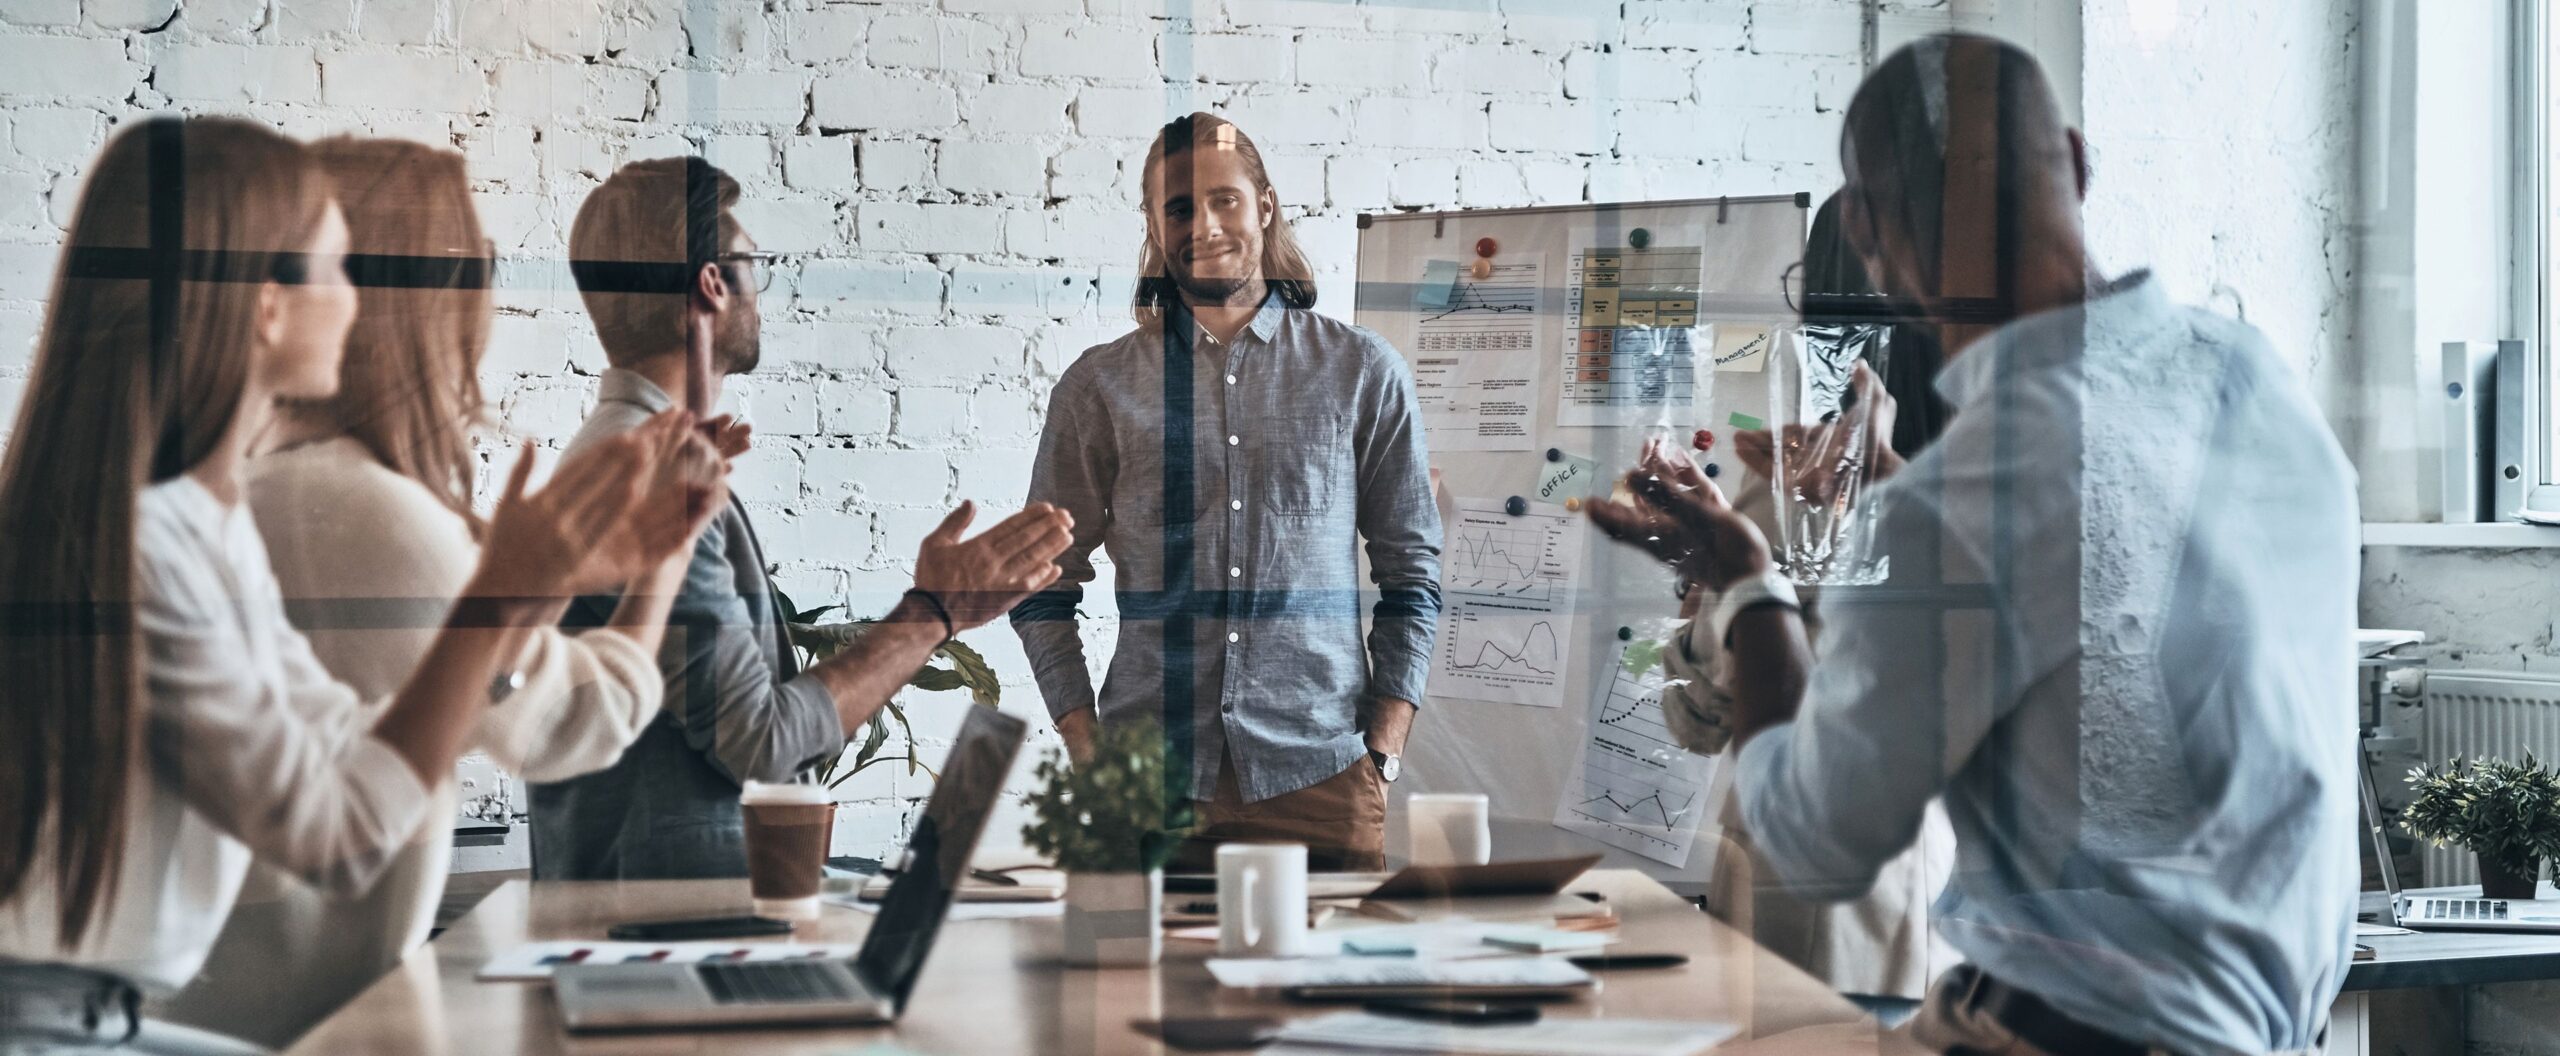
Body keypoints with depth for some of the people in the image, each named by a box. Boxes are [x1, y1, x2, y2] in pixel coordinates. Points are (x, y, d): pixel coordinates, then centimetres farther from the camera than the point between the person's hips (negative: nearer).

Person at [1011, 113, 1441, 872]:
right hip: (1147, 783, 0)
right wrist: (1089, 757, 0)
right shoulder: (1100, 387, 7)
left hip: (1320, 779, 0)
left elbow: (1413, 580, 9)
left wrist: (1383, 756, 0)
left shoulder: (1362, 374, 7)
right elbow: (1044, 591, 10)